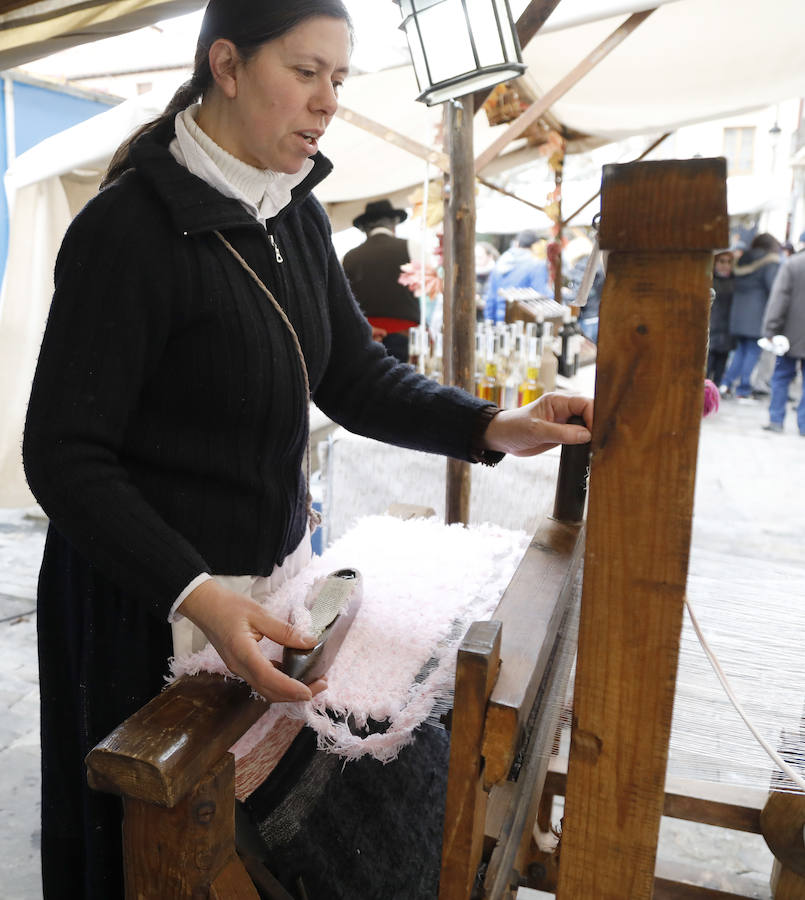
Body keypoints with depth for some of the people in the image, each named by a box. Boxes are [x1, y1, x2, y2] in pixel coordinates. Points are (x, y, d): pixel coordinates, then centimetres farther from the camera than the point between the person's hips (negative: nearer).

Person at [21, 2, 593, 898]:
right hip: (150, 601, -6)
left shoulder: (297, 217, 4)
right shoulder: (130, 226, -19)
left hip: (275, 571, 6)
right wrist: (198, 596, -31)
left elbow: (356, 377, 3)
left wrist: (493, 427, -11)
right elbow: (66, 456, -19)